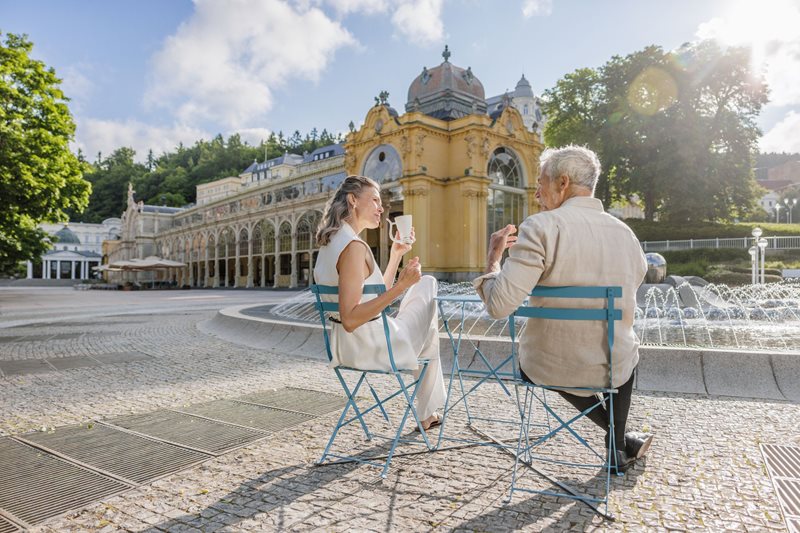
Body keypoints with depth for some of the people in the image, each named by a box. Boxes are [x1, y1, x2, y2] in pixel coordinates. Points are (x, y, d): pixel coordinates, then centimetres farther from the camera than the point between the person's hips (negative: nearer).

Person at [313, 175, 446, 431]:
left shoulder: (329, 244, 9)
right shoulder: (354, 247, -23)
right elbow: (350, 319, -29)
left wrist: (396, 254, 10)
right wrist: (402, 285, -29)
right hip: (370, 348, -9)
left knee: (426, 284, 24)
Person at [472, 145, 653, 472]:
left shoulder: (540, 227, -18)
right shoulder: (627, 235, -1)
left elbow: (499, 305, -23)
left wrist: (493, 256, -6)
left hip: (547, 369, -3)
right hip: (613, 369, 3)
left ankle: (621, 441, 33)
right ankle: (618, 444, 43)